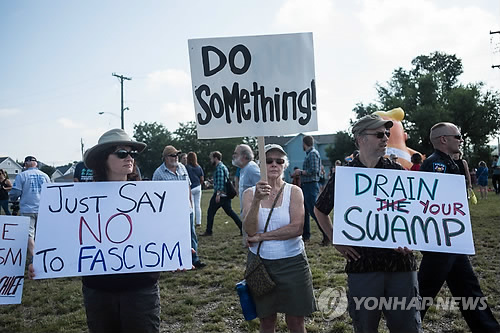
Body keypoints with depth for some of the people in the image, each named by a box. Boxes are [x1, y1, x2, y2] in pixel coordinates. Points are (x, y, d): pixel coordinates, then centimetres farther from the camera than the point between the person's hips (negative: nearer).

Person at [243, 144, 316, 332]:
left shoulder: (294, 192, -3)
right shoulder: (250, 193, 1)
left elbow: (297, 228, -15)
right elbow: (249, 230, -13)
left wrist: (262, 236, -14)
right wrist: (257, 200, -26)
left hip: (292, 262, -1)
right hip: (260, 262, 2)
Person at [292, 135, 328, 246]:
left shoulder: (313, 154, -13)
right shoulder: (309, 153, 16)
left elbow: (314, 171, -22)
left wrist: (300, 172, -11)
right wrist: (299, 172, 13)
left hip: (311, 186, -10)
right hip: (306, 186, 10)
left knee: (314, 211, -9)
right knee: (304, 211, 14)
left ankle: (327, 234, -3)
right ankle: (305, 235, 23)